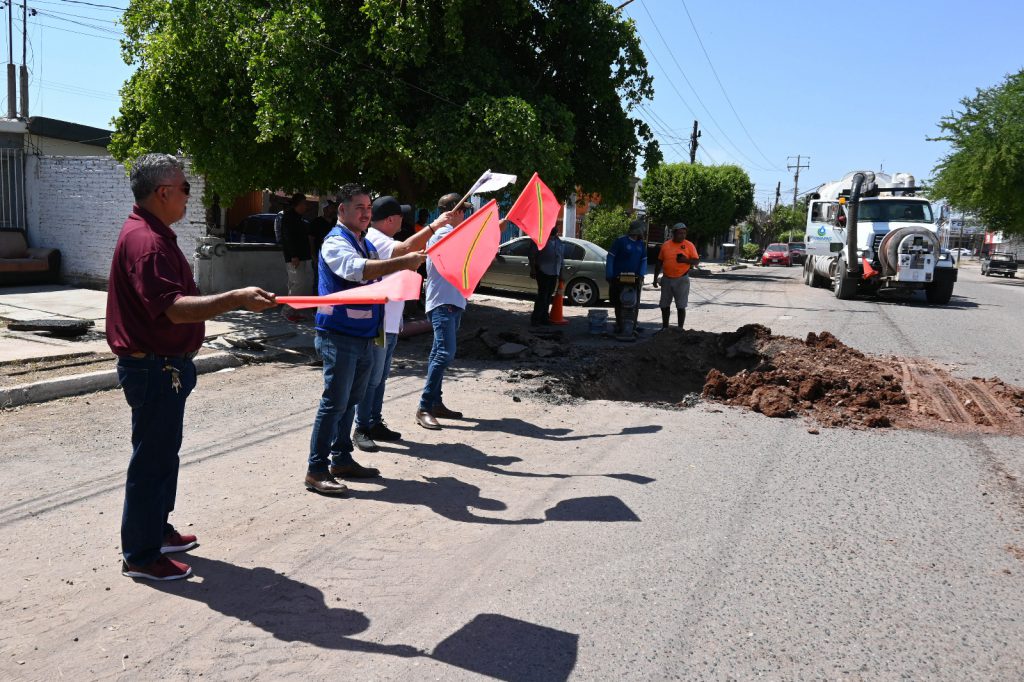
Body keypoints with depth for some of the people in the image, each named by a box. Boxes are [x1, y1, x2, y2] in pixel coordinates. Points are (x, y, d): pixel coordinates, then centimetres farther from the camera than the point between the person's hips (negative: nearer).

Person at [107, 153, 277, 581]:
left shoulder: (153, 234, 13)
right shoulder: (146, 241, -22)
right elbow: (173, 308, -32)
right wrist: (235, 299, -40)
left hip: (163, 365, 11)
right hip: (154, 368, -11)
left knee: (163, 452, 20)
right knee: (153, 459, -1)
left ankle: (157, 530, 35)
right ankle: (140, 556, 11)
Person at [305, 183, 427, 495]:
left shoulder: (367, 244, 16)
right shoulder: (336, 243, -11)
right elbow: (358, 270, -32)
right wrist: (402, 262, -38)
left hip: (364, 336, 9)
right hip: (340, 337, -9)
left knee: (351, 400, 15)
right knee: (334, 403, -7)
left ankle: (341, 459, 26)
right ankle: (316, 470, 0)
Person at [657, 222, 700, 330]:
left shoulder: (689, 245, -2)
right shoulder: (666, 245, 6)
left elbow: (696, 261, -2)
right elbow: (660, 262, 13)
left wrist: (686, 260, -21)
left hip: (682, 279, -3)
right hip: (667, 279, 3)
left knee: (681, 306, 0)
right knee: (664, 305, 10)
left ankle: (680, 329, 9)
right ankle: (665, 327, 23)